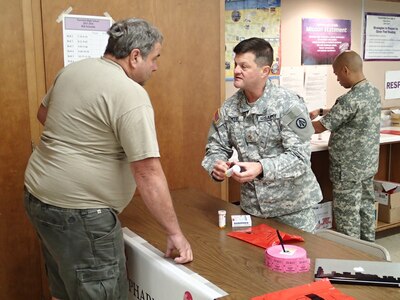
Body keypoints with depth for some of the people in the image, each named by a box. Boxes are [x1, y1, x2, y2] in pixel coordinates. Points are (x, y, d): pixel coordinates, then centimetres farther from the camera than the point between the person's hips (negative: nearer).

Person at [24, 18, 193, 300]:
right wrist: (175, 233, -13)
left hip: (40, 195, 9)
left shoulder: (73, 70, 6)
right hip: (77, 211, -9)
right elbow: (149, 174, -20)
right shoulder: (131, 94, -19)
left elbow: (44, 114, 23)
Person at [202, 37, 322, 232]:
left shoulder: (289, 104, -15)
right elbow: (216, 148, 3)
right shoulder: (228, 108, -1)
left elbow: (300, 157, -20)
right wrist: (216, 167, -20)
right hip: (251, 205, 4)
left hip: (291, 204, -4)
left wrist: (261, 168, -35)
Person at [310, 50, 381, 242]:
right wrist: (321, 111, 13)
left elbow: (320, 127, -17)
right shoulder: (373, 91, 4)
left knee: (347, 216, 4)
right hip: (368, 165, 9)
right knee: (366, 208, 19)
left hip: (348, 169, -9)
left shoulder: (350, 99, -25)